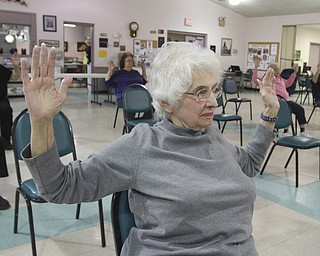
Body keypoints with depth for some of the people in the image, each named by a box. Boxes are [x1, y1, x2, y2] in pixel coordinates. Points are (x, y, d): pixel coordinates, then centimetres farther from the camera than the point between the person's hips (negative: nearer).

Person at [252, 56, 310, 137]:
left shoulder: (281, 79, 33)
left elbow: (288, 83, 52)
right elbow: (255, 80, -5)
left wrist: (295, 72, 50)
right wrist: (256, 67, -12)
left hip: (286, 99, 8)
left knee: (300, 109, -7)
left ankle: (302, 131, 0)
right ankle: (286, 132, -22)